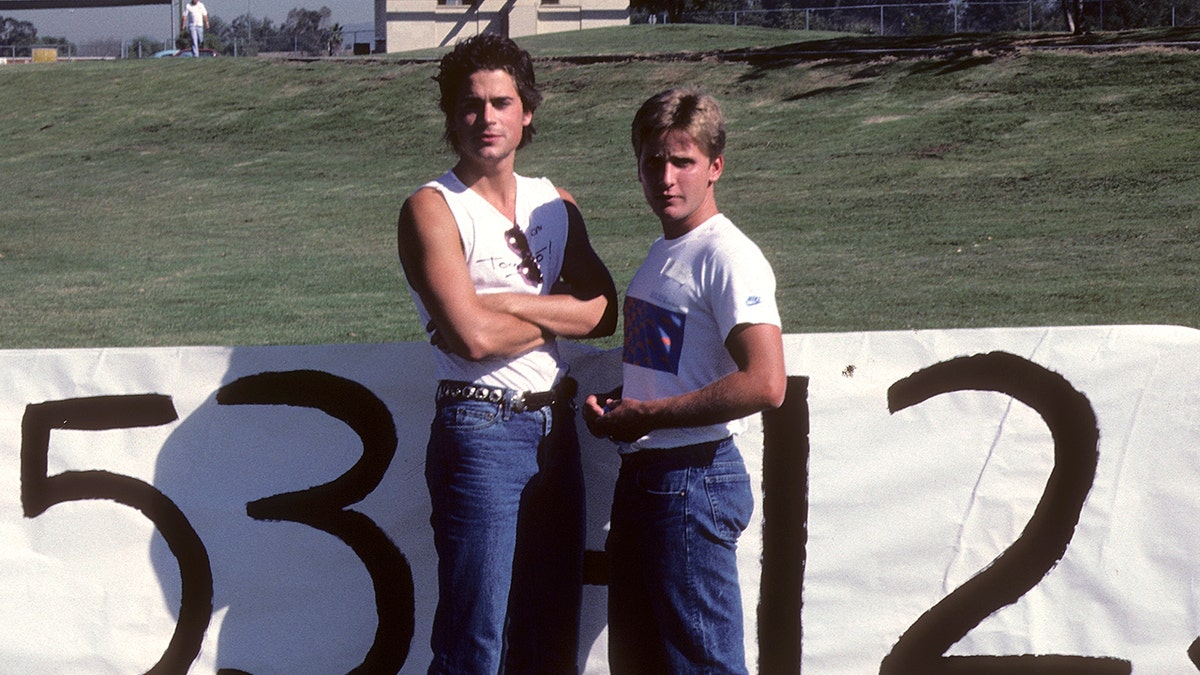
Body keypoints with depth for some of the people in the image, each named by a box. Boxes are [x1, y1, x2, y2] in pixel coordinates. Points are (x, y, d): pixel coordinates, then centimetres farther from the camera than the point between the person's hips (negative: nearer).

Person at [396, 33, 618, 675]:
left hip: (555, 429, 7)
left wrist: (507, 304, -12)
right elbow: (474, 336, -18)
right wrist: (554, 318, -1)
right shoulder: (432, 207, -6)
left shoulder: (554, 204, 13)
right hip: (480, 434, -6)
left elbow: (603, 310, 0)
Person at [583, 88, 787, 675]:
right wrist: (611, 405, 7)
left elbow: (765, 383, -24)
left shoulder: (728, 257, -14)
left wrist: (644, 415, -17)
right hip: (641, 474, 10)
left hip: (694, 479, -10)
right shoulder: (661, 254, 16)